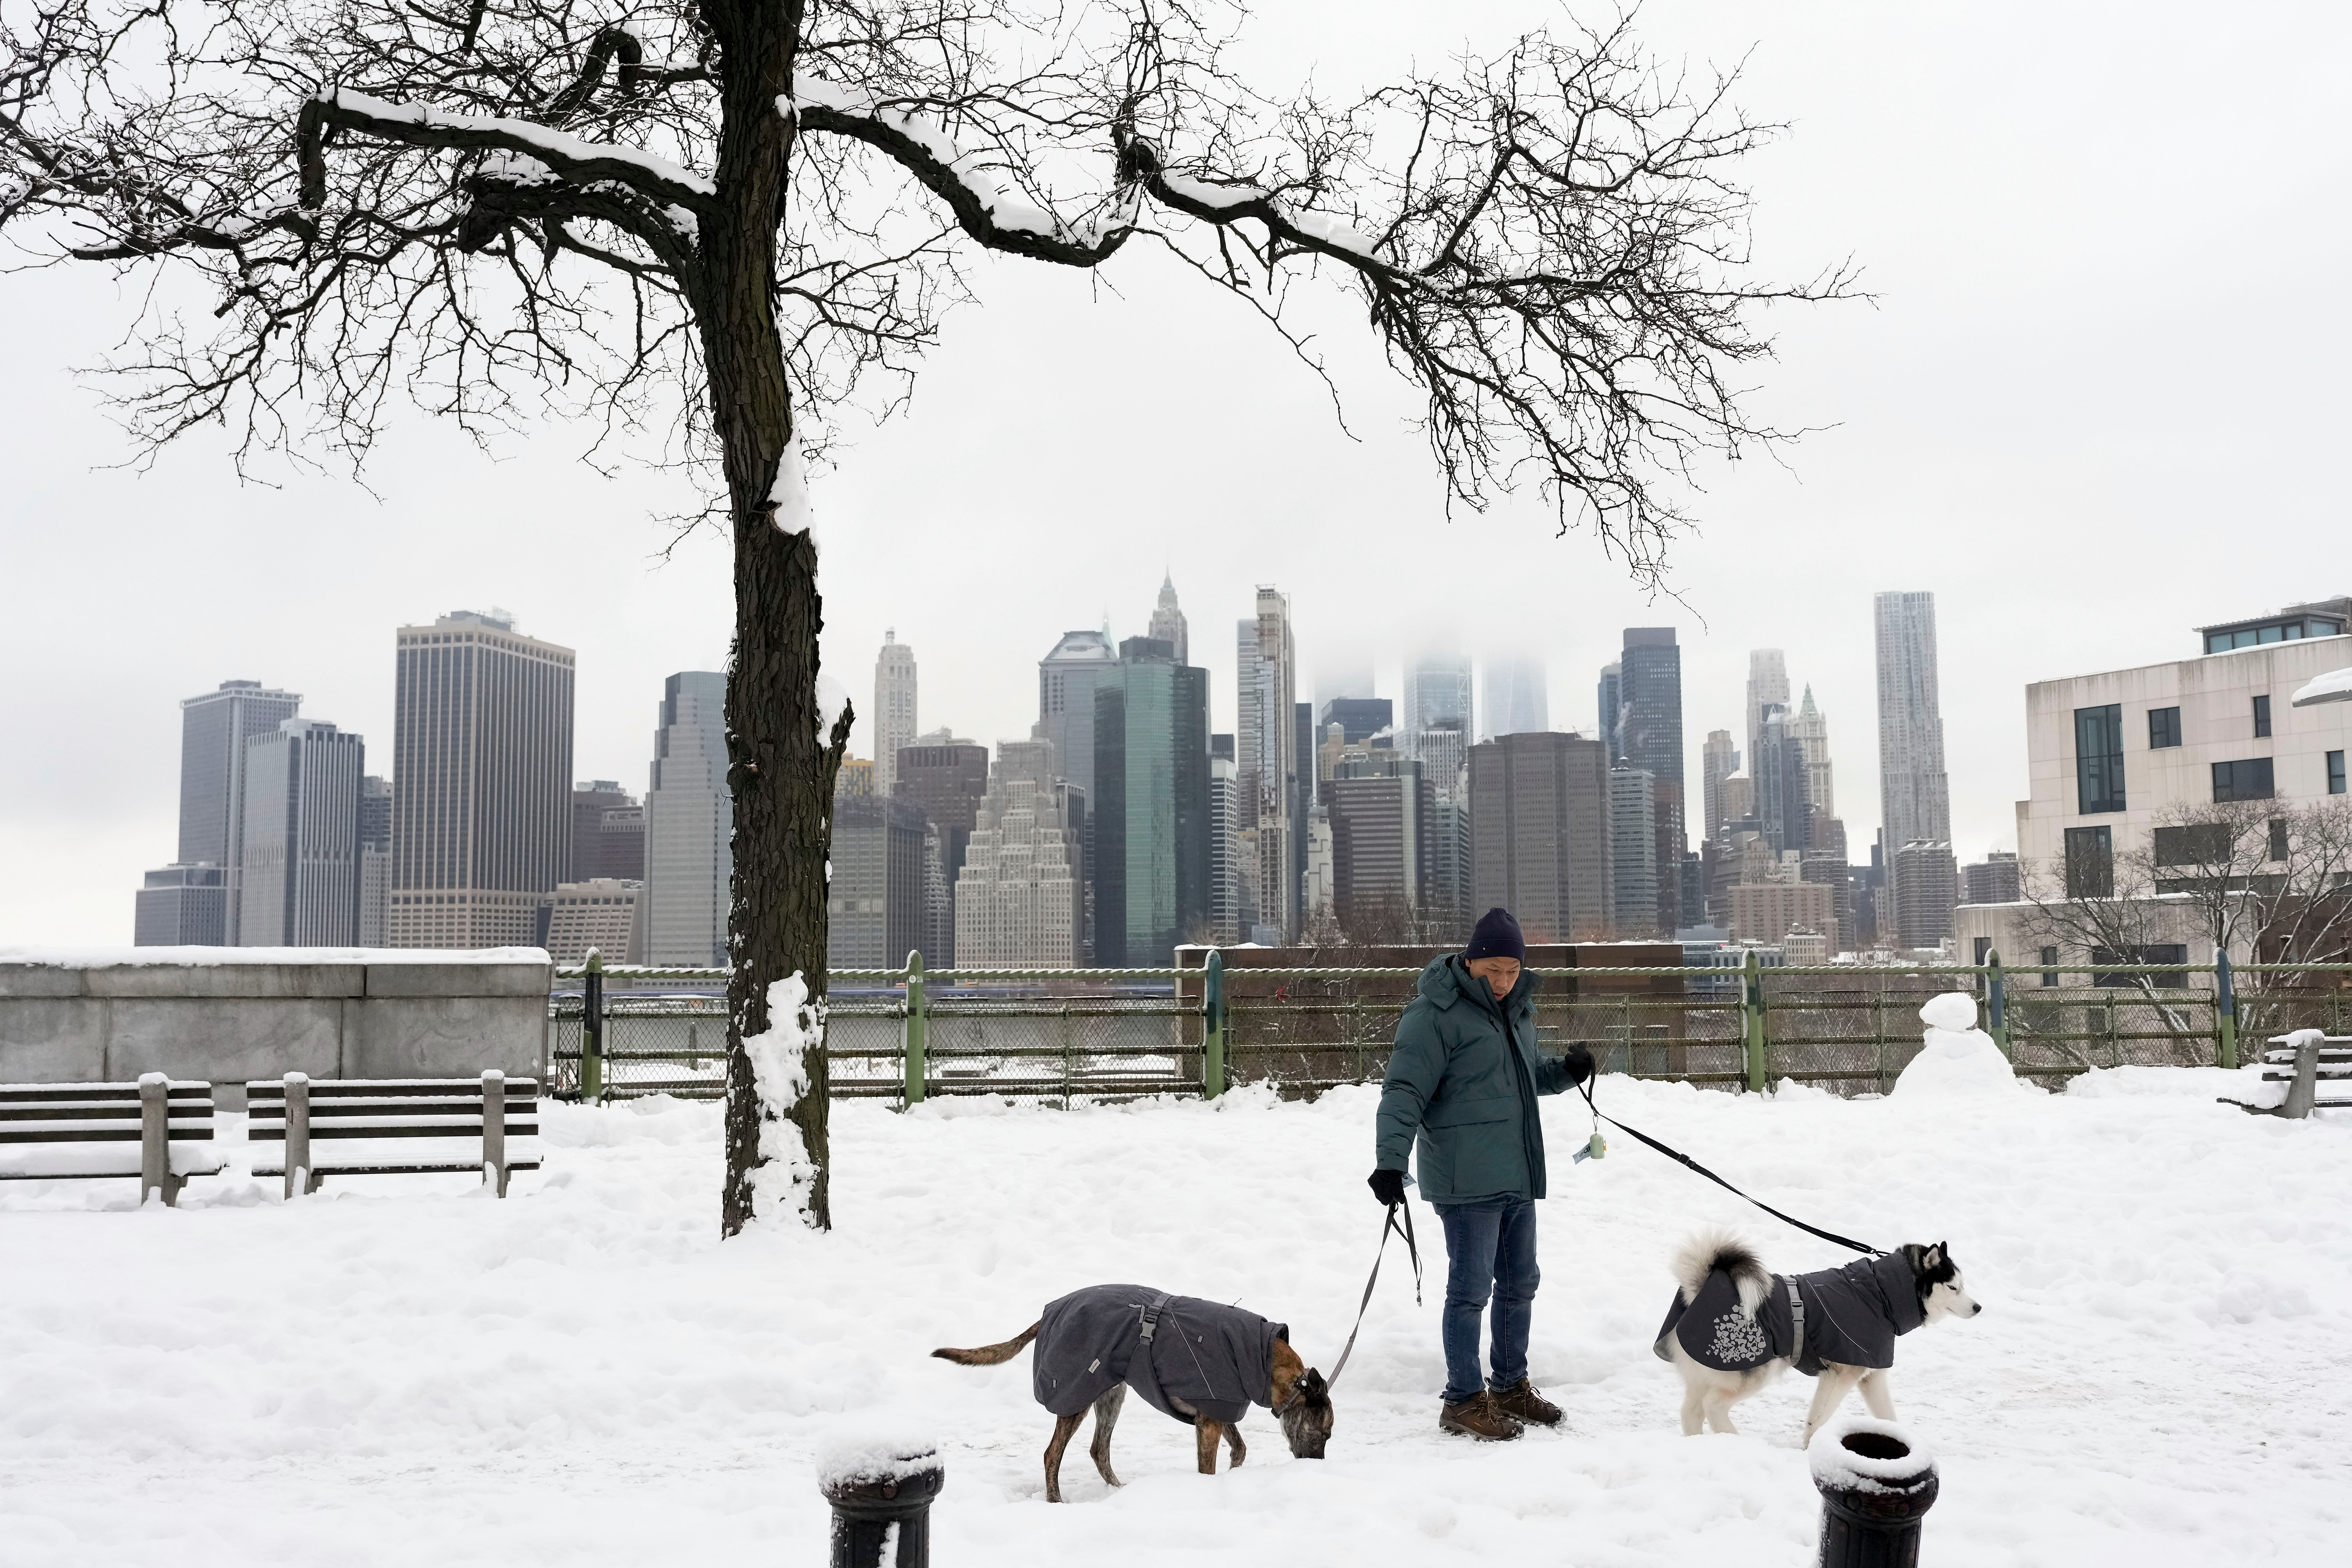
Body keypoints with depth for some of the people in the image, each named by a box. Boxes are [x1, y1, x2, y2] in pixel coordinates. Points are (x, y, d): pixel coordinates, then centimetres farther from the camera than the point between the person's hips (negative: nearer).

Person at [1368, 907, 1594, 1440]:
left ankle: (1510, 1387, 31)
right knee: (1471, 1288, -3)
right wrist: (1390, 1160, -28)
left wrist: (1566, 1071, 7)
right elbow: (1405, 1091, -18)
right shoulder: (1436, 1014, -13)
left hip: (1518, 1175, 9)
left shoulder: (1517, 1008, 14)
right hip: (1467, 1179, -9)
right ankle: (1463, 1401, 9)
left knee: (1520, 1283, 17)